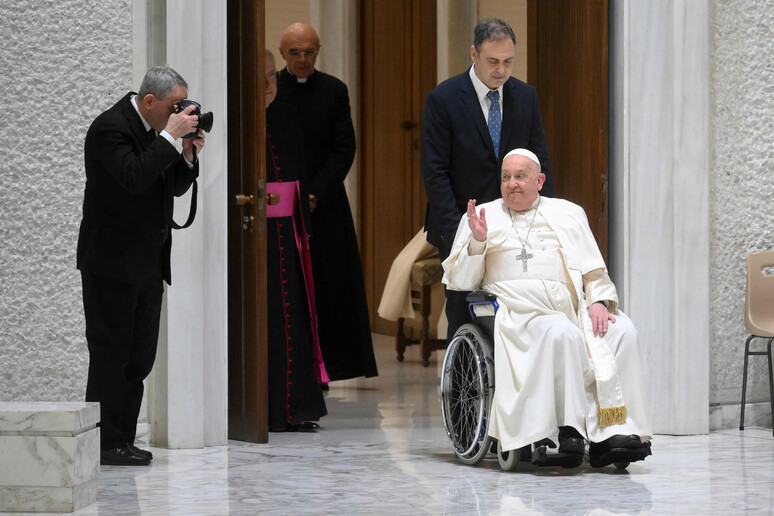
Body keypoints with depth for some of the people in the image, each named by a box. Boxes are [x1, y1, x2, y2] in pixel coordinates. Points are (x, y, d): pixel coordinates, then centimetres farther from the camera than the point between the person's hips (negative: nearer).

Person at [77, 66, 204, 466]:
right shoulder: (110, 127, -14)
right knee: (111, 353, -5)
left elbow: (176, 188, 17)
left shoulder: (157, 131, 12)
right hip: (112, 263, -9)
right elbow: (133, 177, -29)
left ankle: (122, 441, 12)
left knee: (140, 356, 8)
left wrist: (188, 154, -1)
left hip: (148, 263, 9)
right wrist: (170, 137, -24)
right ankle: (107, 444, -2)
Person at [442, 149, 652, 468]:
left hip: (572, 306, 3)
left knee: (621, 331, -26)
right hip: (519, 308, -3)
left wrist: (598, 301, -3)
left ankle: (613, 432, -33)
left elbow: (594, 271, 19)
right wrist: (477, 242, -6)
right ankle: (570, 427, -37)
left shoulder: (568, 213, 24)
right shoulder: (483, 217, 18)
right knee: (561, 333, -36)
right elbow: (458, 282, 11)